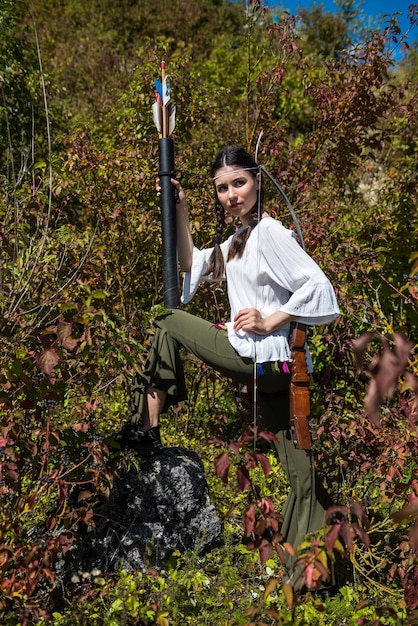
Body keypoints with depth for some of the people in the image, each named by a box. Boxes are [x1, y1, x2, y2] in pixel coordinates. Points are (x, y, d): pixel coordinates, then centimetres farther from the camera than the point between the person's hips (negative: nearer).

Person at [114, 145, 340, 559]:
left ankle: (147, 430, 10)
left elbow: (319, 287, -18)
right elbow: (191, 265, 29)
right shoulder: (238, 239, 19)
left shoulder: (270, 234, -9)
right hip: (270, 365, 9)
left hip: (261, 359, -9)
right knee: (299, 470, 6)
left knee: (167, 324, 6)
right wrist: (181, 212, 23)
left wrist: (269, 322, -19)